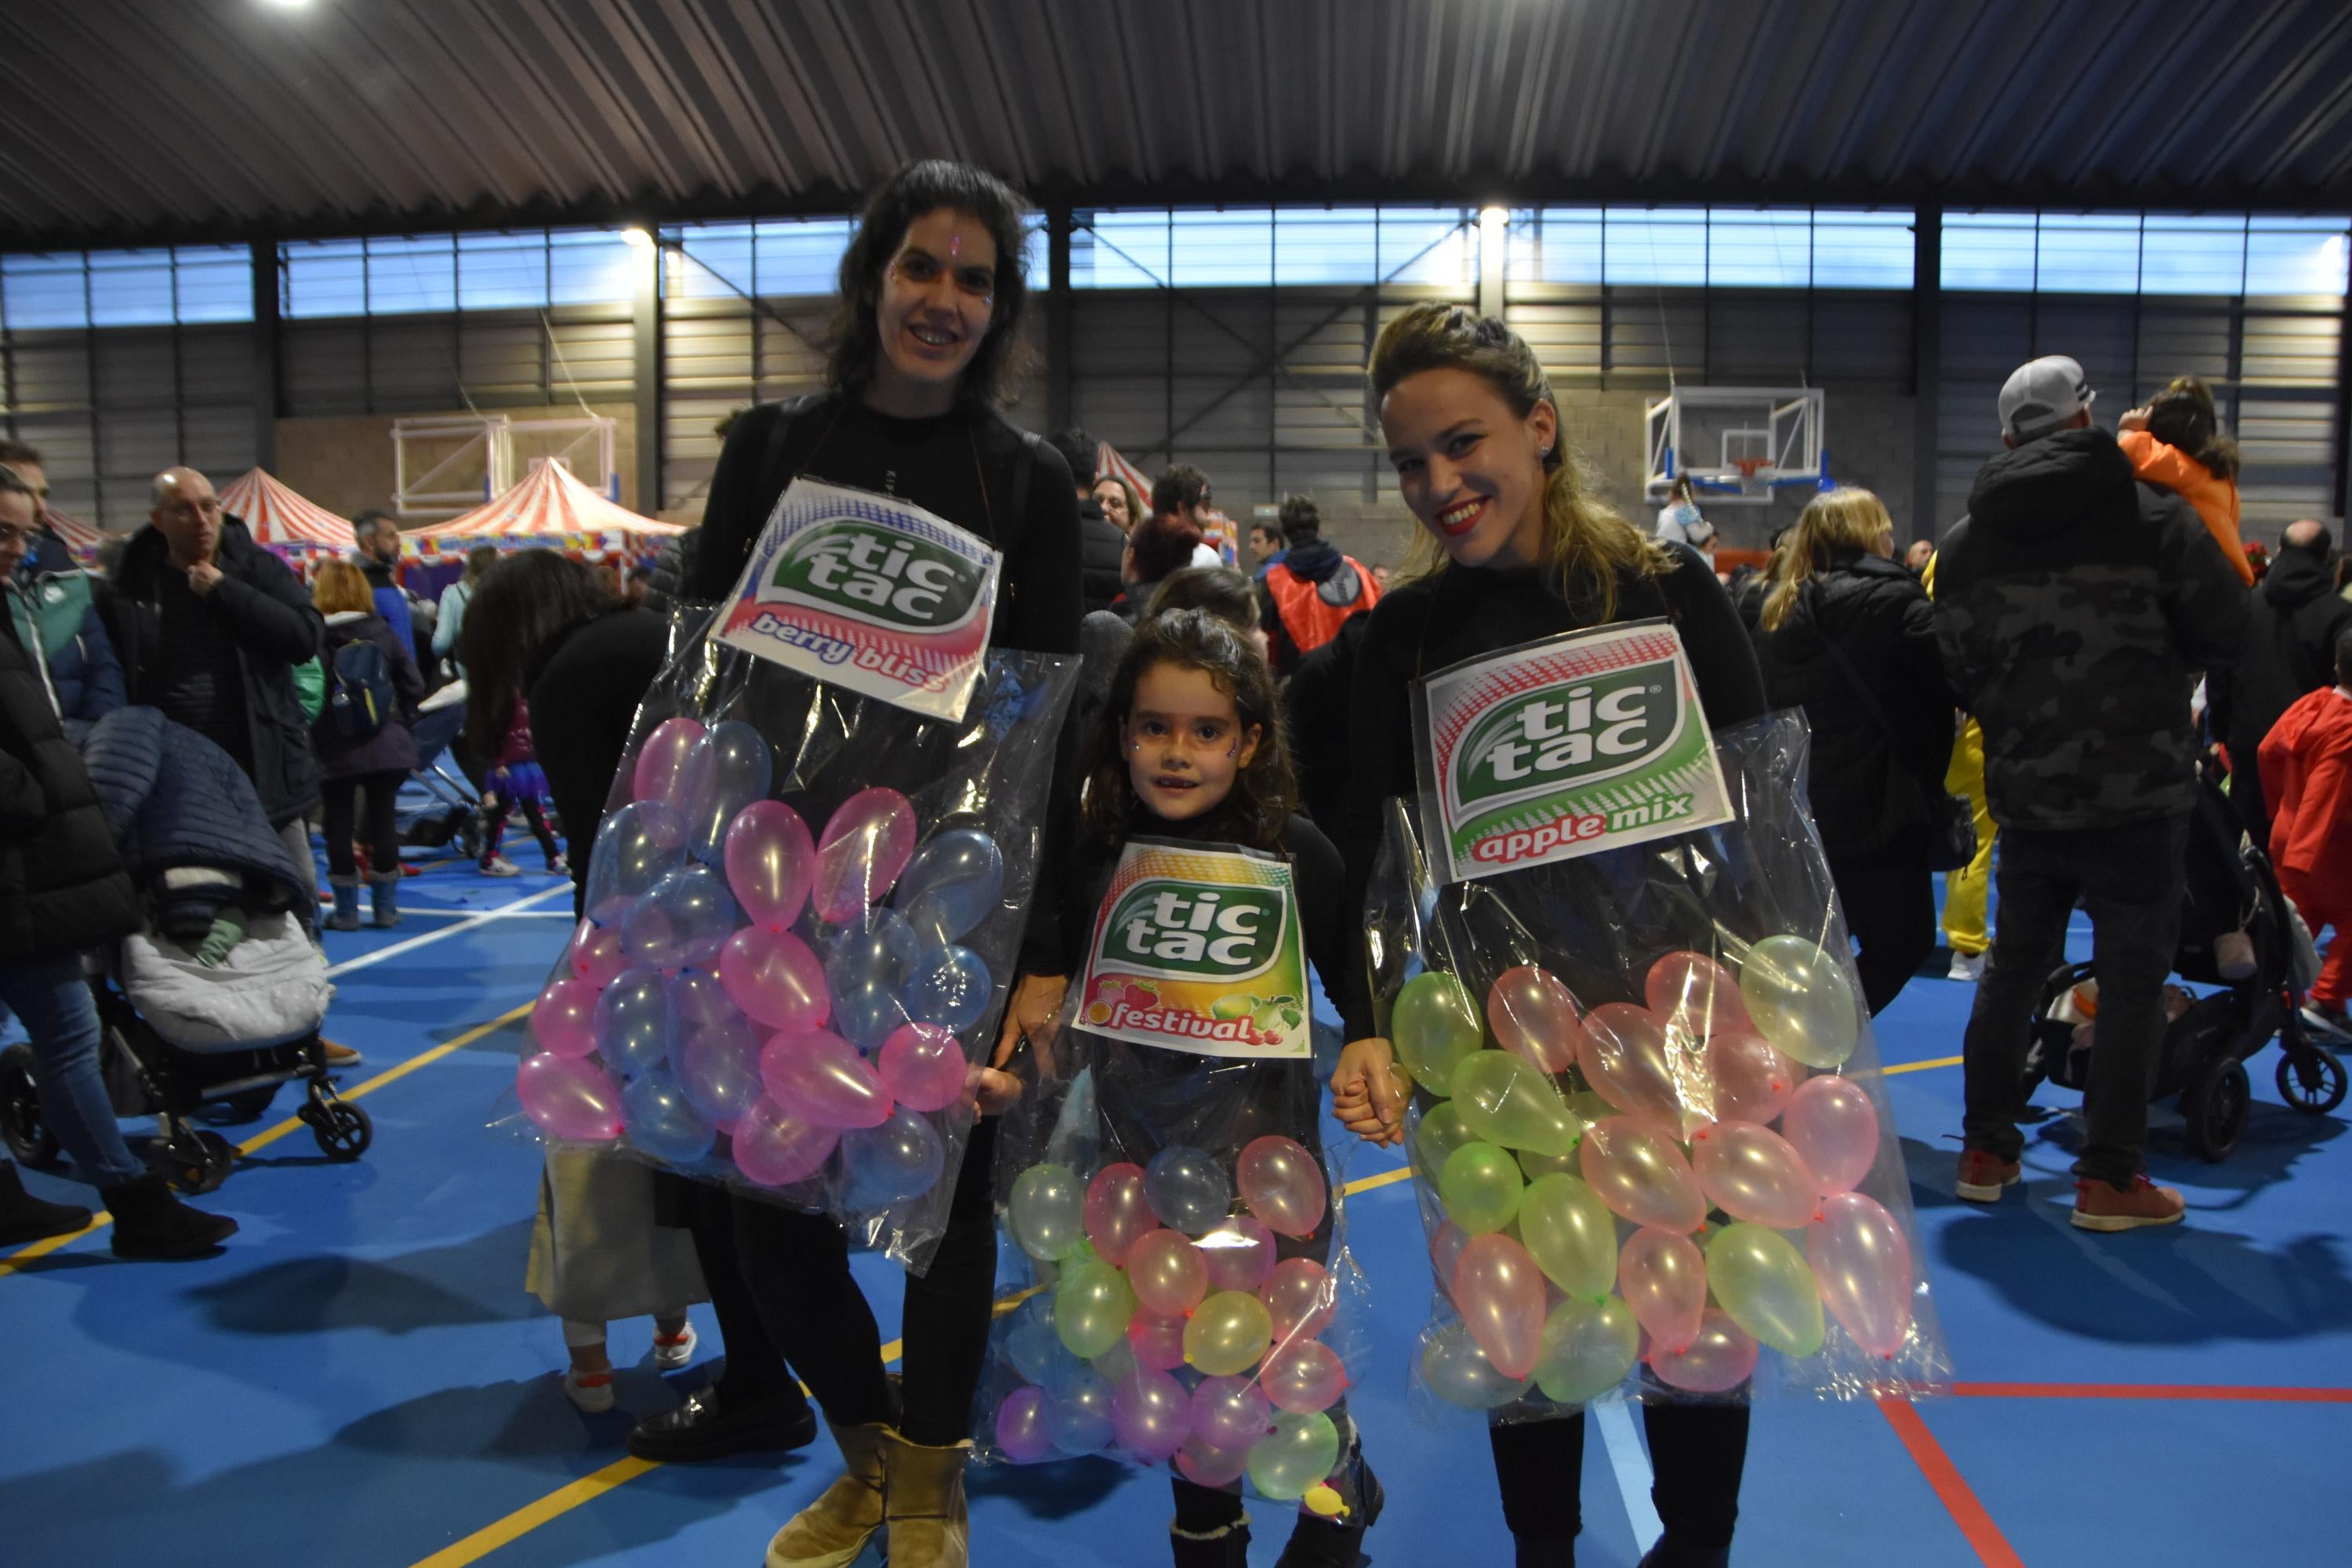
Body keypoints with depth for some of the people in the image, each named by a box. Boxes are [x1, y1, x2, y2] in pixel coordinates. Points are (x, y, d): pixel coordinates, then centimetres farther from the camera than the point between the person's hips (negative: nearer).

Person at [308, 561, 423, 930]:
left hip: (337, 751, -3)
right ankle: (386, 906, 12)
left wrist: (312, 733, 3)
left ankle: (346, 909, 9)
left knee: (339, 822, 6)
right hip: (387, 747, 3)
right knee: (382, 818, 9)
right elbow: (413, 685, 2)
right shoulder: (382, 633, 1)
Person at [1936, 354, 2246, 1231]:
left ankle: (1987, 1150, 22)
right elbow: (2225, 631, -4)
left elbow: (1960, 673, 2)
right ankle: (2109, 1177, 7)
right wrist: (2158, 666, 15)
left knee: (2014, 966, 15)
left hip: (2026, 793, 4)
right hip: (2139, 790, -4)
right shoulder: (2153, 516, -9)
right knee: (2133, 977, 4)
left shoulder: (1966, 542, 1)